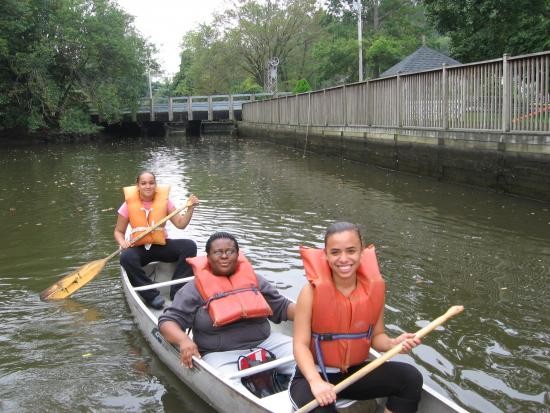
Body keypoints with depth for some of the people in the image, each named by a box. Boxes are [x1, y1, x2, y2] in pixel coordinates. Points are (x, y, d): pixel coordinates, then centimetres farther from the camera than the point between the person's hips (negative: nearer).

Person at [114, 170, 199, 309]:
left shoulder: (164, 200, -1)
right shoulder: (129, 204, -4)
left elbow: (181, 224, -3)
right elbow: (119, 231, 3)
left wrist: (190, 208, -17)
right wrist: (123, 242, -18)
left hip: (161, 245, 2)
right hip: (139, 248, -1)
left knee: (189, 246, -22)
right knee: (126, 257, -35)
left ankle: (177, 292, -21)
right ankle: (152, 296, -26)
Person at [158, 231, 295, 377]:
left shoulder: (253, 279, 12)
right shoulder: (194, 289, 1)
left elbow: (282, 307, 17)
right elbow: (168, 321, -3)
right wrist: (184, 340, -24)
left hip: (264, 342, 3)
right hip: (221, 354, -3)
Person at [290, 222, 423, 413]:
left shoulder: (375, 287, -6)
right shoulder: (312, 291, -17)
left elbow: (376, 336, 3)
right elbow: (300, 344, -16)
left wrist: (393, 344, -20)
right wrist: (316, 382, -33)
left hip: (357, 372, 5)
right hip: (314, 374, -5)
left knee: (411, 378, -13)